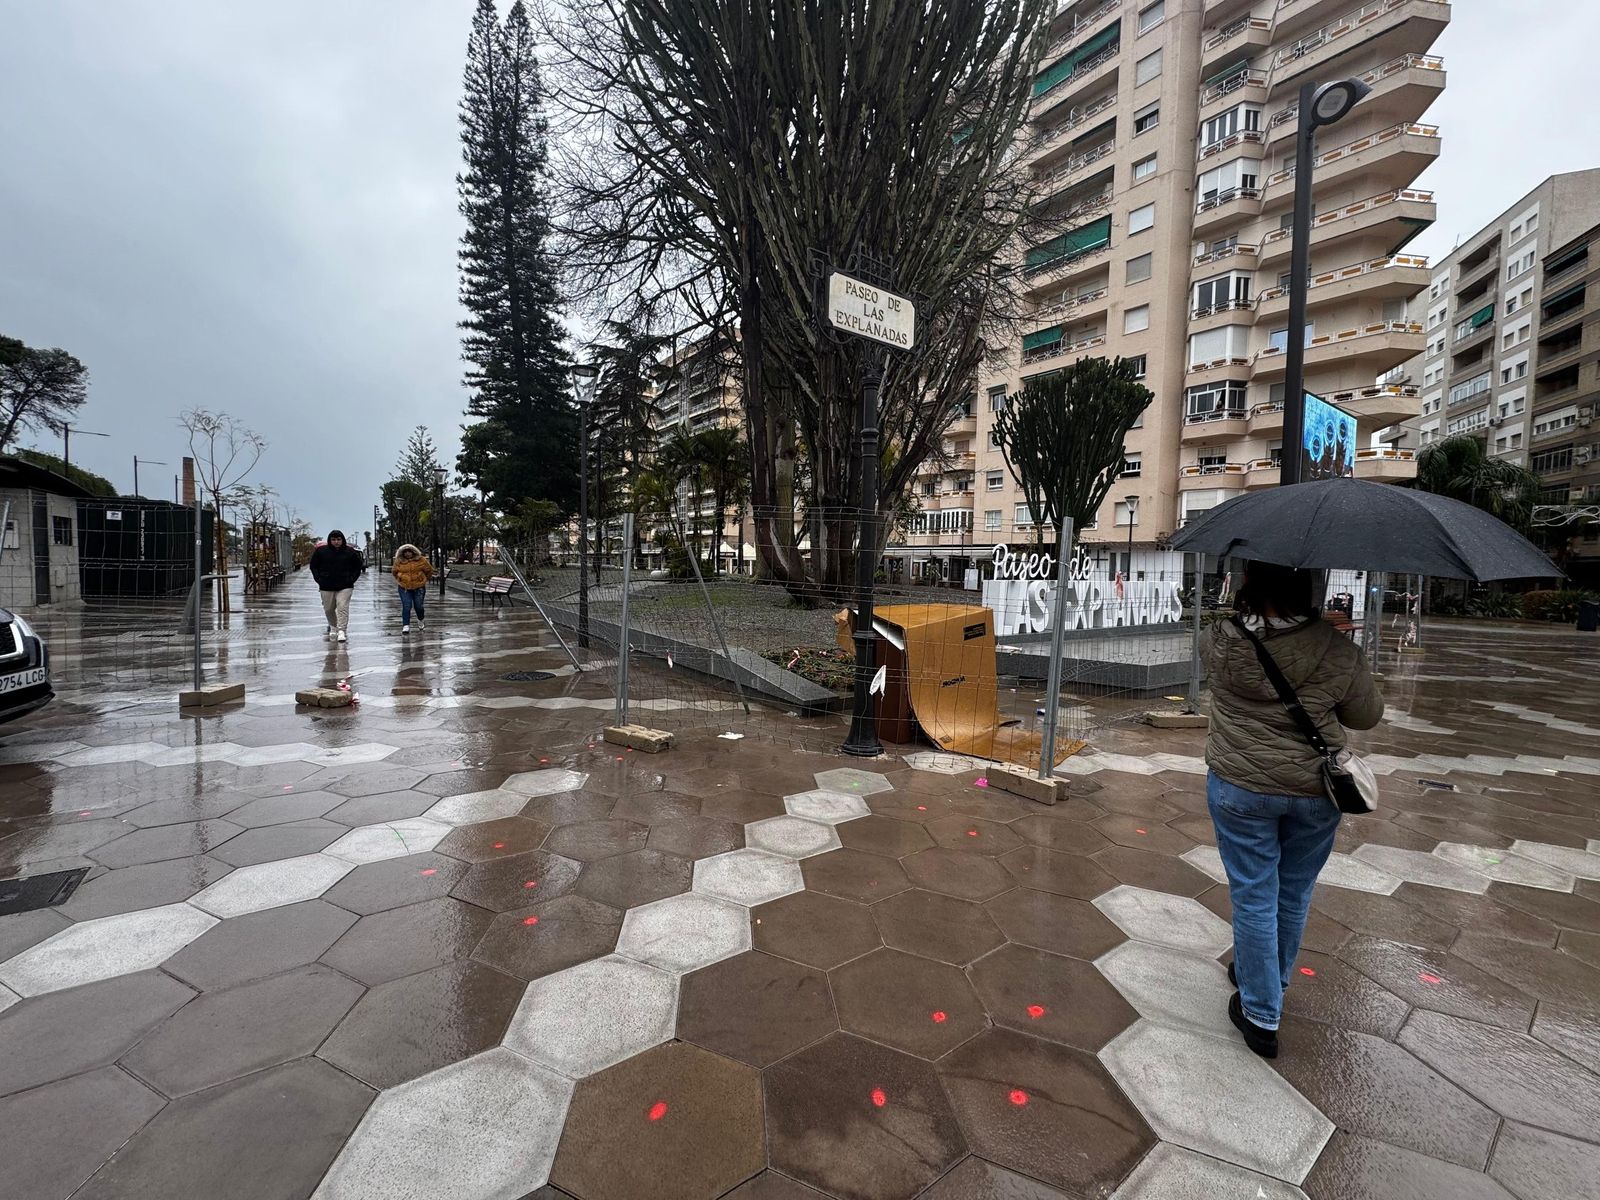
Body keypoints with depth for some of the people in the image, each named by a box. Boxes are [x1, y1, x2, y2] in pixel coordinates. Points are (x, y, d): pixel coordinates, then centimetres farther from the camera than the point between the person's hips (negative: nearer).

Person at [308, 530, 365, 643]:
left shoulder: (350, 551, 1)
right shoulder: (321, 550, 1)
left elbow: (358, 566, 12)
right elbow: (313, 566, 11)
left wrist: (352, 579, 3)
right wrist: (319, 580, 1)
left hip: (345, 586, -2)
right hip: (326, 586, 2)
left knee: (343, 608, -13)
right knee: (329, 609, 12)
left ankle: (341, 631, -15)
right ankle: (333, 627, 33)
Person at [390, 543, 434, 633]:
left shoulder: (421, 560, -5)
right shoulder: (399, 562, -1)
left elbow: (429, 570, 9)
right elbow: (394, 572, 18)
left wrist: (425, 579, 14)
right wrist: (400, 579, 15)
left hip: (419, 587, 0)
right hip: (404, 588, 0)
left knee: (419, 606, 7)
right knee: (406, 606, -8)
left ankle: (420, 620, 35)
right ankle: (406, 625, -5)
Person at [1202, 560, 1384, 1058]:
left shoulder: (1221, 641, -16)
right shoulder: (1340, 653, -14)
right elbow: (1367, 716, 2)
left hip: (1241, 788, -2)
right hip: (1314, 792, 2)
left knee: (1254, 897, 11)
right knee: (1294, 895, 22)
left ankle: (1261, 1015, 21)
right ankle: (1267, 983, 43)